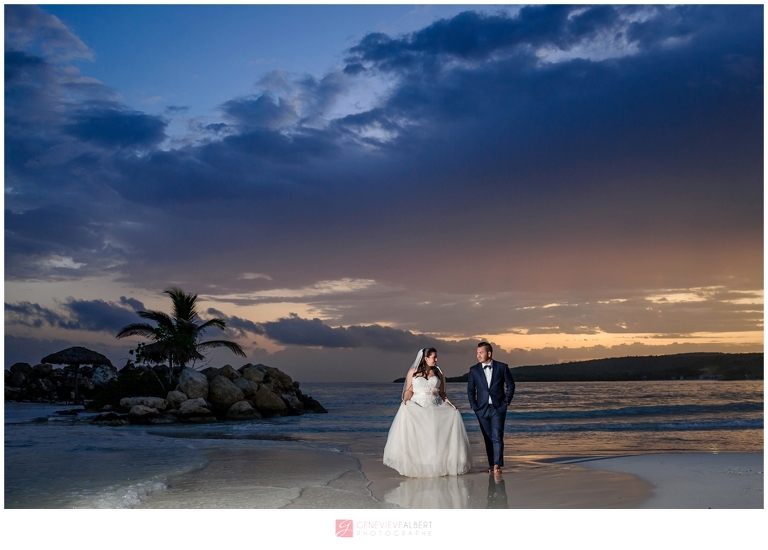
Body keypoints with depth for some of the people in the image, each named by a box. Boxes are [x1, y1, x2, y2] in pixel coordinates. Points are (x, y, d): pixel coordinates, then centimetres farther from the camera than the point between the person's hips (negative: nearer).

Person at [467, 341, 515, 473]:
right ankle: (491, 464, 14)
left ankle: (497, 465, -10)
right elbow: (470, 389, 9)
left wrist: (506, 402, 0)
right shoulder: (474, 370, 3)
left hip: (498, 408, -2)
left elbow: (510, 385, 7)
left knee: (497, 437, -10)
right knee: (488, 438, 7)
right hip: (482, 409, 2)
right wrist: (473, 405, 1)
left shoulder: (502, 367, -1)